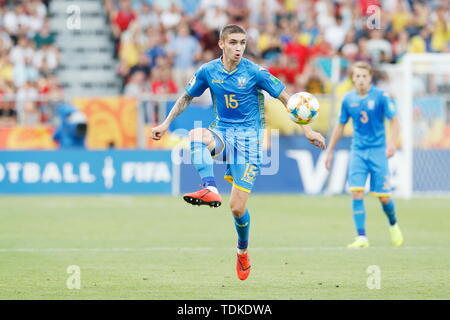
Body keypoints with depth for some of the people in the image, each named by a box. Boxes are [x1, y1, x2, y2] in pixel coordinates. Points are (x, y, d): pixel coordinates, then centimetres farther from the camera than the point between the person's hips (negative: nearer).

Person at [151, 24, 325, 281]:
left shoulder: (254, 72, -9)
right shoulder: (208, 71, 0)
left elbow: (286, 99, -2)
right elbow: (186, 97, 17)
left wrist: (307, 130, -4)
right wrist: (165, 124, 14)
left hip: (248, 137, -3)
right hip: (221, 133, 3)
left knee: (237, 208, -6)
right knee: (197, 135, -36)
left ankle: (243, 251, 24)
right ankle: (211, 190, -49)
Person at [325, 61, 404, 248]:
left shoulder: (380, 96, -7)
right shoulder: (348, 99, 3)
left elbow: (394, 120, -3)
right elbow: (340, 125, 14)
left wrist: (392, 143, -17)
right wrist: (330, 151, 16)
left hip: (377, 150, -2)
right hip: (358, 152, 2)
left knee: (383, 196, -2)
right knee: (356, 192, -12)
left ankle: (393, 225, 29)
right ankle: (361, 238, -11)